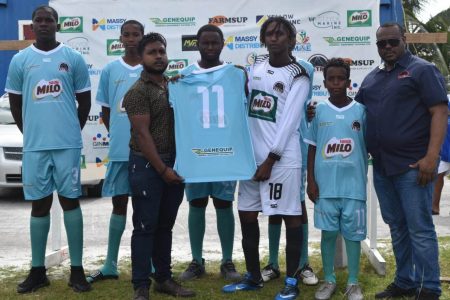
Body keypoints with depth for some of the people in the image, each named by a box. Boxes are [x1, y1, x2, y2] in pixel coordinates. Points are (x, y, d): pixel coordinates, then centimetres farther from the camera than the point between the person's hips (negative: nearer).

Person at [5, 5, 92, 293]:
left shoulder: (74, 58, 3)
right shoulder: (20, 60, 6)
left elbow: (84, 101, 8)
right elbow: (15, 103, 12)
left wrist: (71, 131, 9)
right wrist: (31, 134, 11)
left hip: (68, 144, -1)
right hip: (34, 145, 2)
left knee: (71, 202, 4)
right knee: (40, 204, 8)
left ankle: (77, 270, 10)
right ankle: (38, 271, 17)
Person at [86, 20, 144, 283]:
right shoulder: (110, 70, 6)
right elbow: (106, 110, 12)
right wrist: (117, 136, 5)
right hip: (119, 150, 2)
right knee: (119, 203, 9)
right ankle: (110, 265, 16)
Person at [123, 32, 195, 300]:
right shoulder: (138, 92, -9)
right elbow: (142, 134, -15)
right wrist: (162, 169, -17)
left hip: (174, 163, 6)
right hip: (147, 165, -6)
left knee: (165, 225, 13)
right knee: (145, 226, -1)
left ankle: (164, 279, 23)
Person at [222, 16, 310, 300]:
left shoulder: (298, 76, -6)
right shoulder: (257, 65, 11)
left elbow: (288, 121, -11)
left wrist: (270, 160, -14)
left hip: (282, 156, -6)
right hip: (252, 153, 7)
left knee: (291, 216, 0)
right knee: (247, 214, 11)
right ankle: (253, 276, 26)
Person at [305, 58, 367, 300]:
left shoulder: (360, 110, 1)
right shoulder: (319, 110, 3)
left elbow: (369, 145, 6)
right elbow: (312, 148, 6)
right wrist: (311, 180, 1)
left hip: (353, 184, 0)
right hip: (325, 185, 1)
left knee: (353, 233, 6)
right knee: (328, 232, 8)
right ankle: (329, 280, 22)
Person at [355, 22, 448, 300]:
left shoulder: (422, 70, -2)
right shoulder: (371, 78, 17)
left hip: (413, 164, -6)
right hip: (382, 166, 7)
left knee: (419, 228, -4)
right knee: (397, 227, 13)